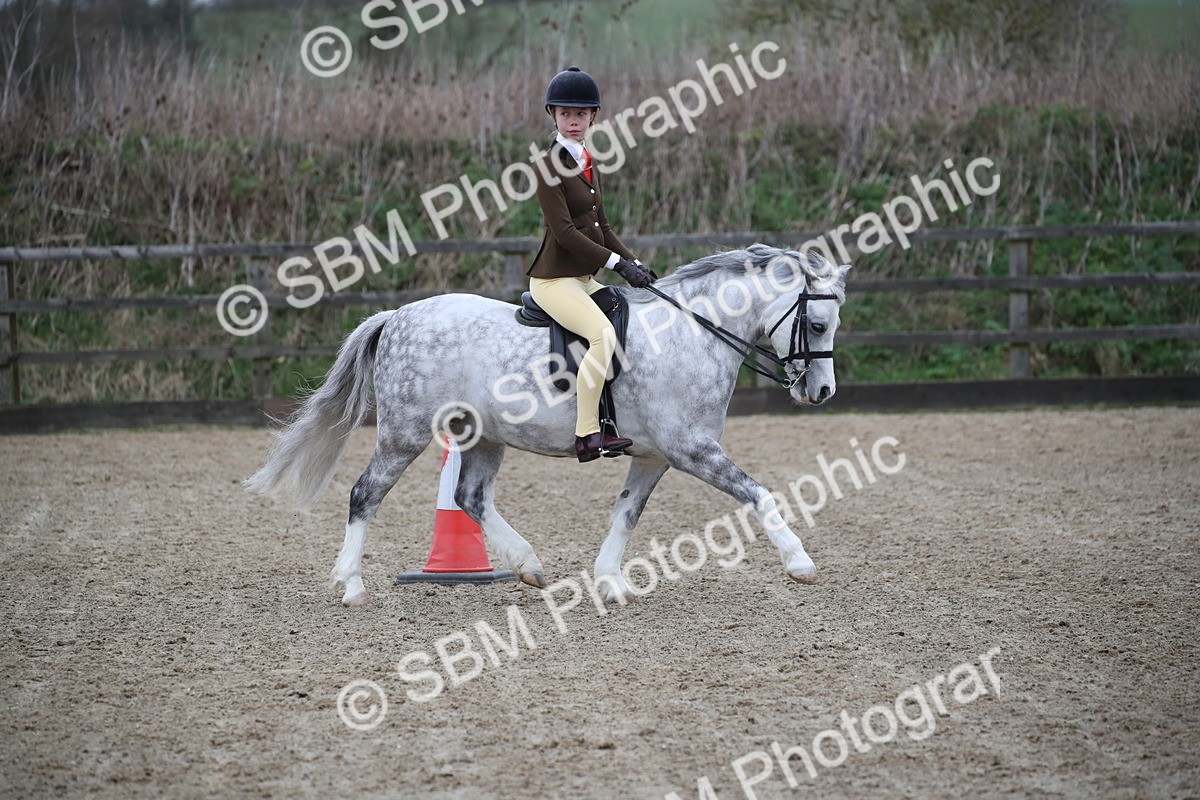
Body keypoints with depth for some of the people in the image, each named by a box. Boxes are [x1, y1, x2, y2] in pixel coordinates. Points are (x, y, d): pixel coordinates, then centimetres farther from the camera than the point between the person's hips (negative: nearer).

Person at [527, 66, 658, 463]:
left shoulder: (588, 165, 15)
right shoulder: (549, 166, -11)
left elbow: (601, 227, 19)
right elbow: (565, 233, -18)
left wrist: (634, 263, 6)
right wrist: (617, 262, -19)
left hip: (584, 280, 9)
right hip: (554, 279, -9)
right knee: (604, 333, -29)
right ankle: (587, 435, -27)